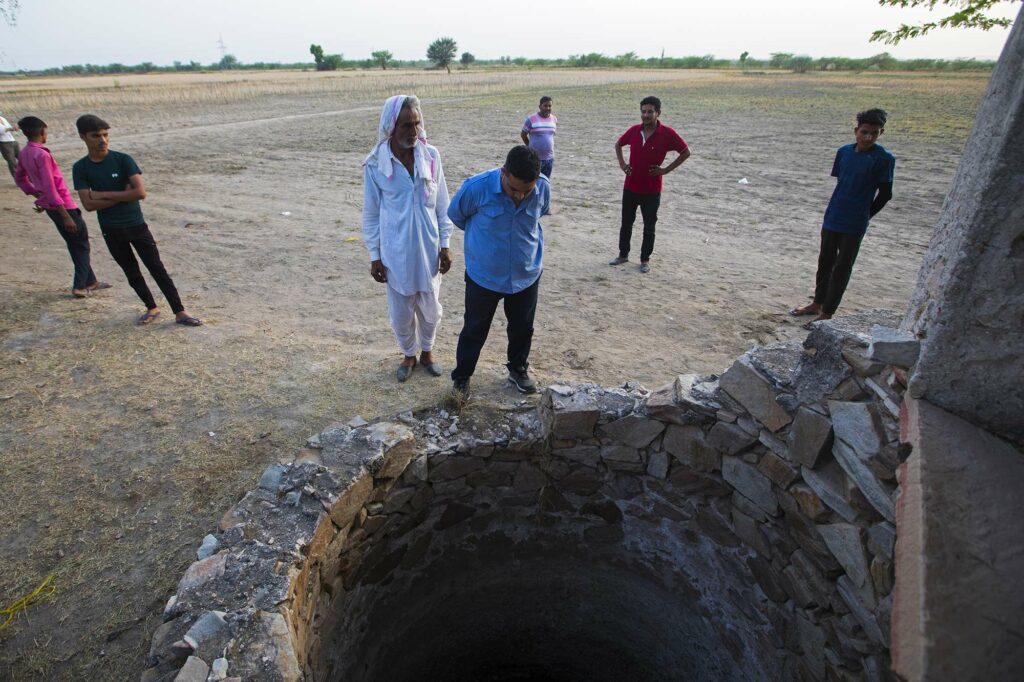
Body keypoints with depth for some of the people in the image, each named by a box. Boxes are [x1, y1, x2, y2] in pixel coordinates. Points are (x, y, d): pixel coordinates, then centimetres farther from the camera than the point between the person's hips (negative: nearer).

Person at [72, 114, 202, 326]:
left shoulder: (123, 160, -9)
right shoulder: (80, 168, -3)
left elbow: (140, 192, -19)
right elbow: (89, 204, -11)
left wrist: (104, 194, -15)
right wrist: (123, 195, -16)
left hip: (137, 225, -2)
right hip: (111, 230, 2)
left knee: (158, 269, -1)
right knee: (132, 273, 12)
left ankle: (180, 312, 1)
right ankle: (152, 308, 28)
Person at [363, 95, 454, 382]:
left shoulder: (431, 156, -6)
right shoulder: (375, 165, -11)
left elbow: (442, 205, 2)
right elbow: (370, 214, -3)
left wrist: (445, 245, 1)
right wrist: (374, 256, -3)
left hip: (428, 249, 2)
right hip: (395, 253, -1)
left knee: (430, 308, 16)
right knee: (401, 311, 12)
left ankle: (427, 351, 41)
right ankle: (409, 355, 38)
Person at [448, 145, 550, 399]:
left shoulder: (543, 188, -16)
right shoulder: (476, 187, -24)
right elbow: (456, 215, -3)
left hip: (527, 275, 3)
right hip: (483, 276, -2)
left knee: (523, 328, 18)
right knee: (475, 329, 11)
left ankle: (518, 369, 43)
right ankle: (461, 377, 32)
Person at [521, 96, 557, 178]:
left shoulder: (554, 119, 5)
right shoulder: (531, 119, -9)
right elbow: (523, 134, 2)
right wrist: (531, 146, 10)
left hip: (549, 159, 4)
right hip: (535, 158, -4)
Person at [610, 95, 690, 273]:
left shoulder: (667, 133, -11)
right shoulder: (634, 130, 0)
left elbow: (685, 153, -2)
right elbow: (618, 145, 19)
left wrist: (666, 169, -8)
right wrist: (622, 164, 6)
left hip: (652, 190, -3)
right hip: (630, 187, 4)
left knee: (649, 227, 6)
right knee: (626, 223, 13)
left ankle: (645, 260, 19)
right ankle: (623, 255, 28)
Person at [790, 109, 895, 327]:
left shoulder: (884, 158, -11)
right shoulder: (844, 151, 2)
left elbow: (885, 194, -5)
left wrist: (864, 215, 3)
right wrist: (840, 207, 11)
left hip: (854, 225, -5)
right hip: (832, 218, 5)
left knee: (842, 268, 1)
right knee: (825, 262, 16)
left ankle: (827, 313, 8)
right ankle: (817, 303, 31)